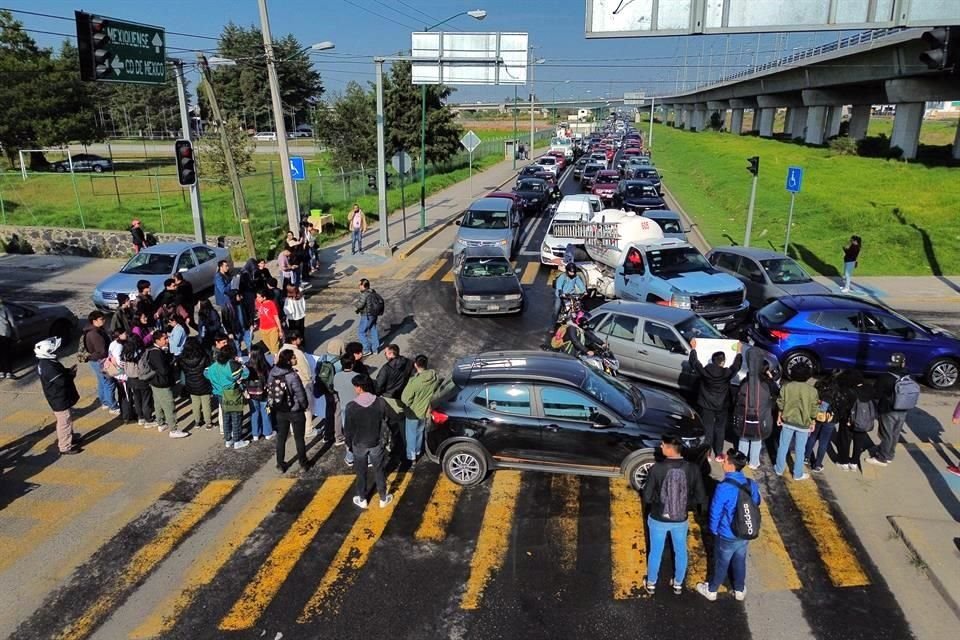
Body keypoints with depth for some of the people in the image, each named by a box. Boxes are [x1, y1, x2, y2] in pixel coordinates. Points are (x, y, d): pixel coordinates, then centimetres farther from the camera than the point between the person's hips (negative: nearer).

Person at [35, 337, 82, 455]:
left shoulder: (46, 362, 2)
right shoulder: (48, 367, -31)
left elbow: (60, 373, 14)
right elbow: (62, 381, -29)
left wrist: (68, 371, -3)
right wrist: (72, 374, -13)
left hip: (60, 398, 10)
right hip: (60, 400, -10)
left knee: (67, 420, 26)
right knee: (64, 422, 3)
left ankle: (71, 437, 44)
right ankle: (65, 447, 15)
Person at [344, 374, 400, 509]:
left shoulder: (351, 406, -21)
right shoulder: (380, 402, -17)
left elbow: (347, 430, -12)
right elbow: (395, 417, -4)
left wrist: (349, 444, 6)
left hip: (359, 445, -1)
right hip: (376, 444, 1)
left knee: (361, 473, 18)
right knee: (379, 472, 18)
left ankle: (362, 500, 34)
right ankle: (383, 499, 31)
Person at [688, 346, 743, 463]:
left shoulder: (704, 371, -17)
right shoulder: (727, 373, -18)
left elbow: (694, 362, -2)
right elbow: (736, 365, 0)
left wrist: (693, 349, 10)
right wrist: (738, 351, 13)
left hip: (707, 406, 1)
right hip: (722, 406, -1)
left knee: (707, 430, 10)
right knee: (720, 430, 13)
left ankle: (707, 453, 16)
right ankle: (718, 454, 19)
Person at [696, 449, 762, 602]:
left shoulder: (724, 487, -30)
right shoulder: (751, 485, -12)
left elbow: (715, 512, -20)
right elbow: (756, 504, 5)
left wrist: (714, 530, -2)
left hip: (726, 536, -4)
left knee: (721, 564, 16)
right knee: (740, 562, 25)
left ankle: (711, 590, 37)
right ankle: (740, 590, 44)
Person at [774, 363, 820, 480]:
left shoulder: (786, 386, -10)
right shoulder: (812, 390, -15)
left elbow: (780, 403, -1)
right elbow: (814, 409, -7)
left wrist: (779, 416, 13)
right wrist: (813, 422, 7)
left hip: (788, 421, 2)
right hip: (803, 423, -2)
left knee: (783, 446, 16)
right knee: (800, 450, 11)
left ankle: (779, 469, 29)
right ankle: (798, 474, 23)